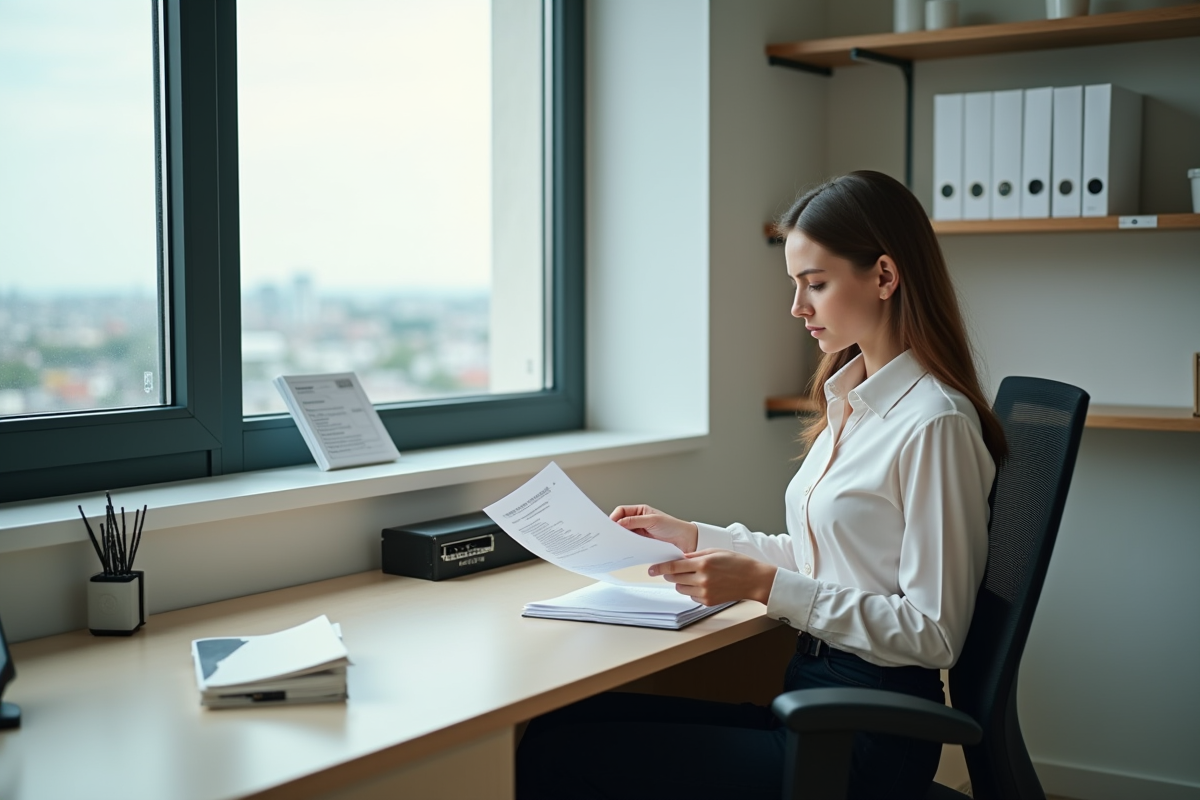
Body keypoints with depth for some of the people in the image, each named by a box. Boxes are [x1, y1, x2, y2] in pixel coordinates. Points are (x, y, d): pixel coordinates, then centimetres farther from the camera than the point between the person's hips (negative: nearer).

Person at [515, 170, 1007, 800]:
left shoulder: (934, 423, -17)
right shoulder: (849, 400, 12)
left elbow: (932, 633, -17)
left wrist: (765, 583, -20)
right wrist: (692, 537, 14)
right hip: (811, 691, 9)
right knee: (561, 721, -4)